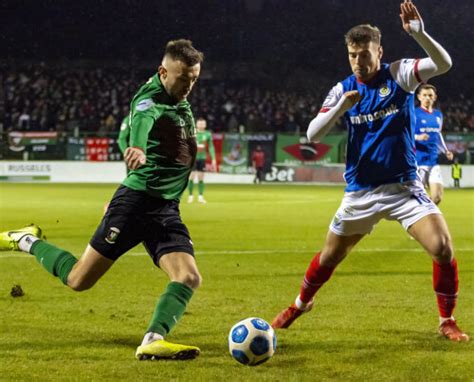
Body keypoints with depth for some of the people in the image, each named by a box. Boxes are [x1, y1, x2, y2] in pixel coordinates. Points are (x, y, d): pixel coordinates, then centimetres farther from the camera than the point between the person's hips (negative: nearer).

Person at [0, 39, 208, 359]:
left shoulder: (182, 104, 13)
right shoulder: (149, 100, -12)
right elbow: (142, 123, -34)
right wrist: (140, 151, -54)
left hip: (167, 210, 7)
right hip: (136, 200, -7)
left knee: (189, 278, -15)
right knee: (79, 279, -3)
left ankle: (152, 343, -21)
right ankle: (27, 241, 22)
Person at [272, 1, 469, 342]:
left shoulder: (398, 75, -6)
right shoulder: (343, 90, 0)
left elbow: (444, 64, -23)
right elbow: (313, 135, -7)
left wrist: (419, 34, -39)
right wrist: (343, 106, -22)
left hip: (404, 186, -2)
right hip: (360, 192, 2)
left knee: (443, 247, -18)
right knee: (329, 256, 12)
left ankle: (447, 321, 0)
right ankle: (301, 304, 40)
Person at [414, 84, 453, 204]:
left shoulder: (438, 115, 14)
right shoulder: (414, 114, -5)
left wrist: (446, 151, 13)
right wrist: (417, 137, -26)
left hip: (434, 161, 6)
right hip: (418, 161, -5)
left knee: (437, 197, -2)